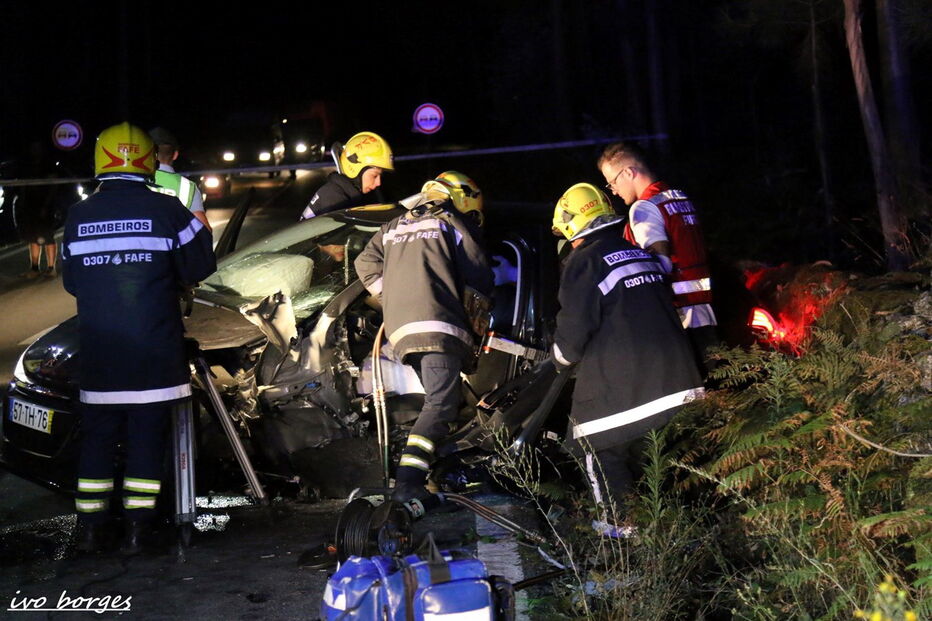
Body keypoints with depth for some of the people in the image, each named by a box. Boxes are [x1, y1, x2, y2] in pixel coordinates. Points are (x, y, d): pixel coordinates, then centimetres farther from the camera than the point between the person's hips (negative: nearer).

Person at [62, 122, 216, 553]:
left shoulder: (78, 216, 3)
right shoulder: (166, 210, -7)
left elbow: (70, 281, 12)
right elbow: (199, 267, -1)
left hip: (98, 352, 3)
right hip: (154, 351, -2)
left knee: (97, 436, 12)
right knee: (147, 436, 5)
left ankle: (91, 527, 16)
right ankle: (138, 527, 8)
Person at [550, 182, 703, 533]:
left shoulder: (583, 261, -6)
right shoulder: (642, 255, 17)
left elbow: (574, 328, -9)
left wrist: (562, 360, 11)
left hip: (619, 382, -7)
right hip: (674, 374, 7)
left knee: (596, 442, 10)